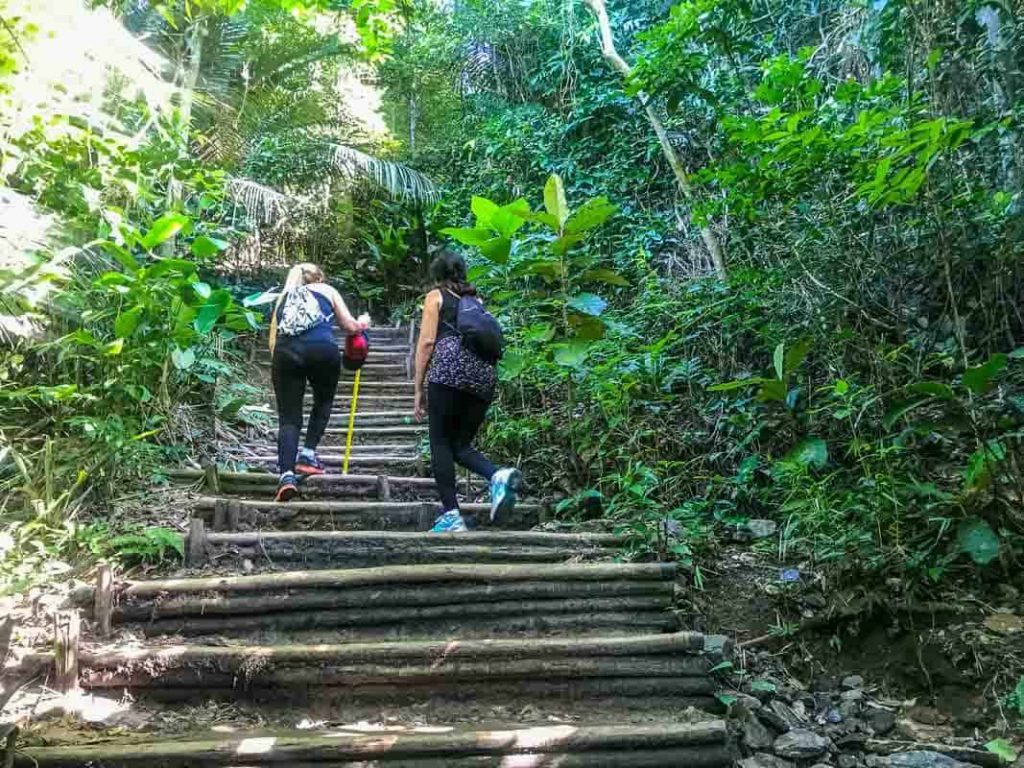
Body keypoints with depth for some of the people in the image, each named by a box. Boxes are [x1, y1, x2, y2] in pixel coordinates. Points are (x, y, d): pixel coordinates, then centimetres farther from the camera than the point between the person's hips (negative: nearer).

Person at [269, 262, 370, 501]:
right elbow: (350, 326, 25)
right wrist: (363, 323, 46)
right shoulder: (327, 291, 25)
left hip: (285, 352, 2)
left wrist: (278, 365, 33)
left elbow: (273, 340, 23)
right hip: (323, 349, -2)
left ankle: (287, 474, -13)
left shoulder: (284, 296, 31)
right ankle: (307, 454, 14)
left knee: (288, 418, 4)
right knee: (323, 401, 25)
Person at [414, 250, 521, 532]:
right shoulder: (477, 299, 27)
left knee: (441, 443, 3)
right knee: (461, 444, 11)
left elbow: (427, 342, 3)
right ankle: (499, 475, -16)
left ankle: (451, 515, -5)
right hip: (485, 373, 5)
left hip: (449, 369, -5)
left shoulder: (436, 296, 13)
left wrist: (419, 389, 5)